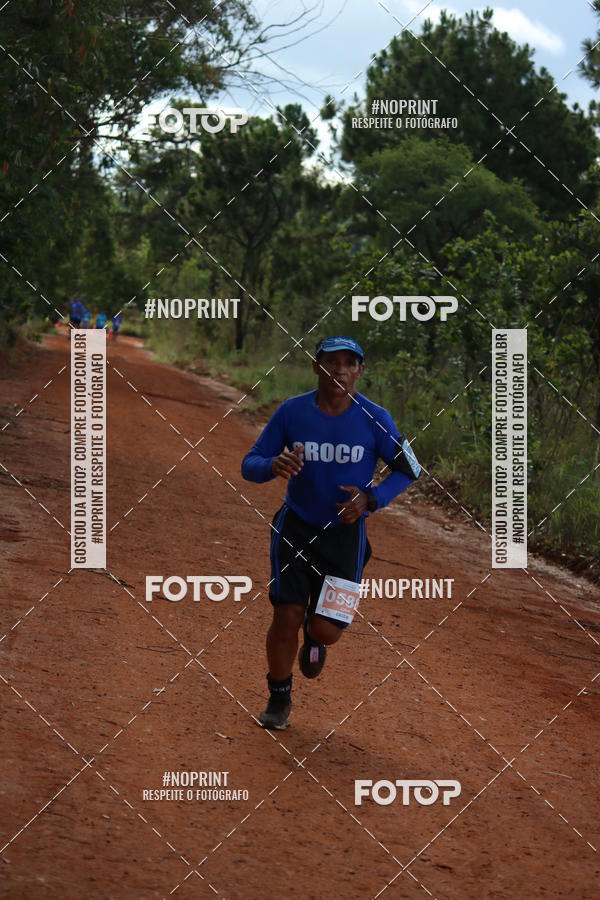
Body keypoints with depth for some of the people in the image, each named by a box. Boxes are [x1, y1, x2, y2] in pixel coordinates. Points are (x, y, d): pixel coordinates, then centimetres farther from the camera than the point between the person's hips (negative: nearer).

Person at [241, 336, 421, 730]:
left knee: (327, 630, -5)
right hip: (296, 526, 0)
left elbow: (409, 470, 1)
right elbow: (249, 464, -4)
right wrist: (274, 466, -28)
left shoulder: (374, 419, -11)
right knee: (287, 616, -10)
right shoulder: (291, 412, -10)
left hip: (345, 532, 0)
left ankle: (315, 639, 36)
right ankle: (279, 701, 14)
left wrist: (371, 499, -15)